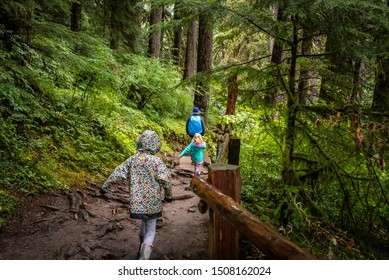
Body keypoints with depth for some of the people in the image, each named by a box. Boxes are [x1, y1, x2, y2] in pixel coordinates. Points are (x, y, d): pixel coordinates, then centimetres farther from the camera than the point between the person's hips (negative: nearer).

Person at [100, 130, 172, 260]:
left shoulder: (132, 159, 0)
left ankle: (143, 247, 43)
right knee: (150, 229, 9)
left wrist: (105, 187, 10)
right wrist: (168, 195, -4)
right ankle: (147, 245, -18)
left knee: (145, 221, 29)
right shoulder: (156, 160, -9)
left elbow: (117, 174, -1)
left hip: (136, 201, 4)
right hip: (153, 201, -4)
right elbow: (164, 178, -18)